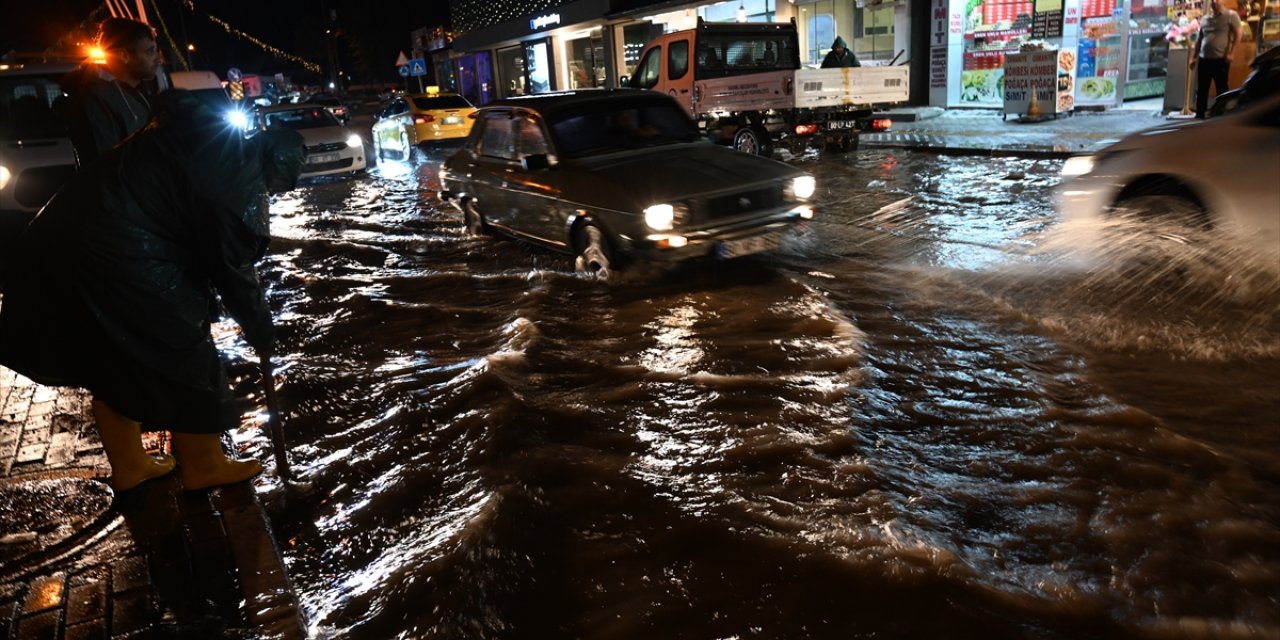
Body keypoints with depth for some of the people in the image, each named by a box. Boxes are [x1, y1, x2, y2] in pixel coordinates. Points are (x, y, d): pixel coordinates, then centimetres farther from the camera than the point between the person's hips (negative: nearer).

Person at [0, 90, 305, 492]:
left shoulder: (205, 132, 12)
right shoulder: (242, 180, -12)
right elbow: (234, 269, -7)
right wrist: (261, 331, 8)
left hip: (58, 237, 10)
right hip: (120, 259, -9)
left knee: (109, 359, 20)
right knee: (182, 353, 8)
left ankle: (128, 465, 36)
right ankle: (204, 466, 23)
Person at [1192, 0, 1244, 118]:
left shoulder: (1231, 16, -1)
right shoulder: (1204, 19, 15)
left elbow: (1238, 34, -6)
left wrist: (1231, 53, -14)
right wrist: (1194, 57, 14)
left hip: (1221, 59, -5)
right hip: (1204, 59, 5)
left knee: (1221, 89, -1)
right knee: (1201, 89, 5)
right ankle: (1199, 115, 10)